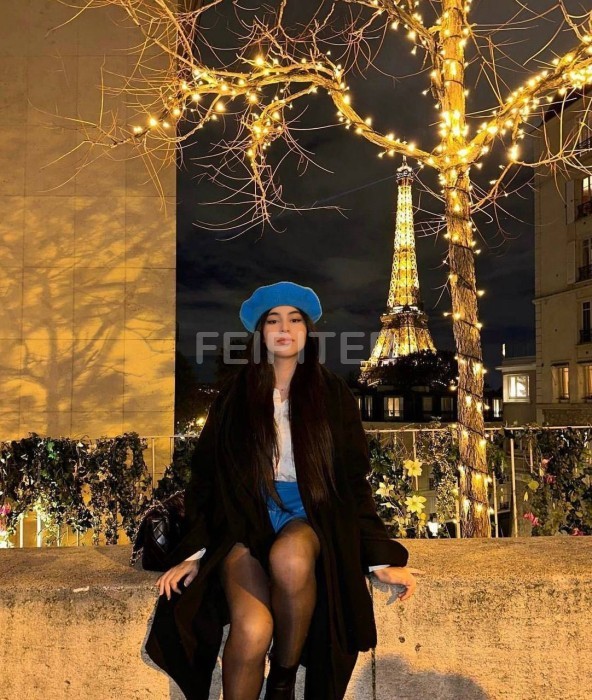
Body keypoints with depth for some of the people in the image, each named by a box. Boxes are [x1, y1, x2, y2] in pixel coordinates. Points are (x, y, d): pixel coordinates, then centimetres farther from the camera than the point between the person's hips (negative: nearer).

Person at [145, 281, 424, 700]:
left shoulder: (333, 395, 6)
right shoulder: (235, 398, 7)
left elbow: (354, 480, 6)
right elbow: (206, 477, 8)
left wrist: (379, 557, -1)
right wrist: (193, 552, -3)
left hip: (311, 515, 0)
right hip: (245, 520, 0)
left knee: (289, 556, -36)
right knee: (252, 630, -29)